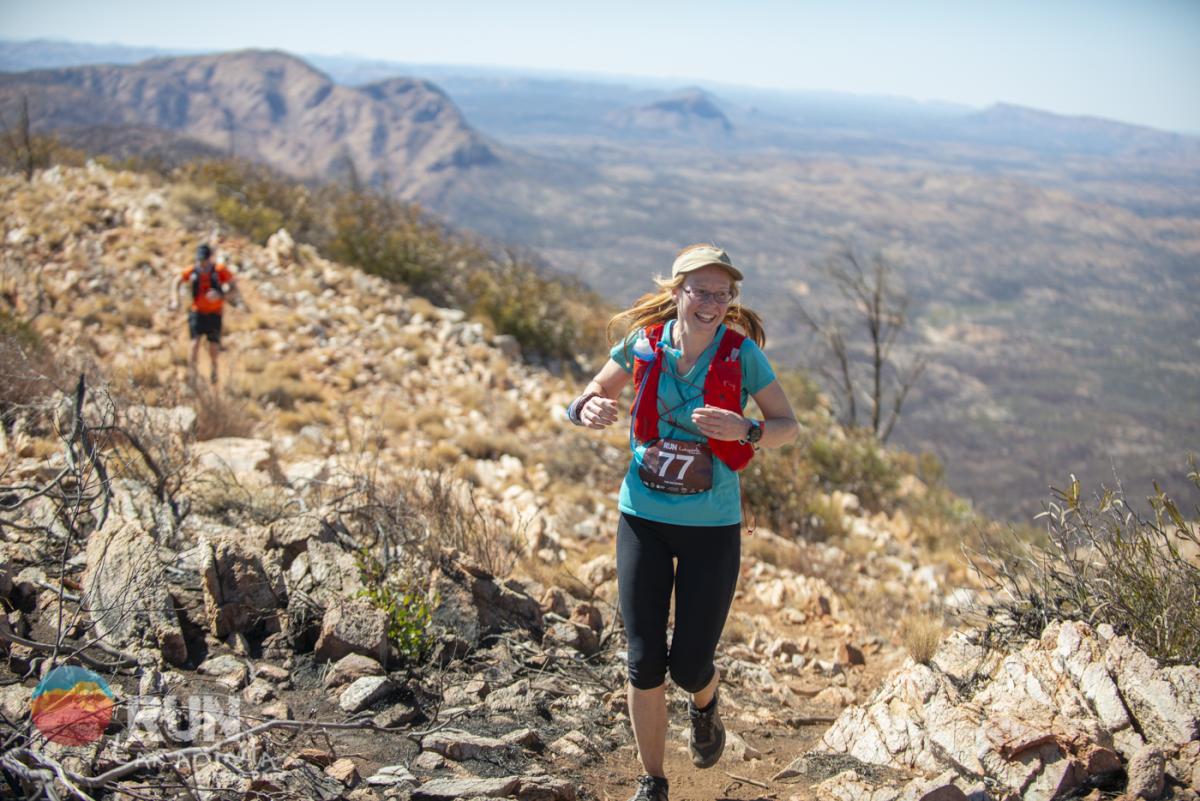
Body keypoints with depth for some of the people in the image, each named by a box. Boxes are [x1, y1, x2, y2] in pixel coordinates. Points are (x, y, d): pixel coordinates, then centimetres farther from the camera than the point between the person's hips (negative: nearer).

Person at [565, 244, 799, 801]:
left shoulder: (742, 352, -9)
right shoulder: (643, 344, -5)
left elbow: (789, 427, -4)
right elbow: (591, 397, 8)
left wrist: (743, 431, -26)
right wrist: (587, 410, -17)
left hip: (712, 527, -1)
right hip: (643, 519, 1)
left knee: (689, 666, 1)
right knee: (644, 662, 2)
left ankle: (704, 705, 41)